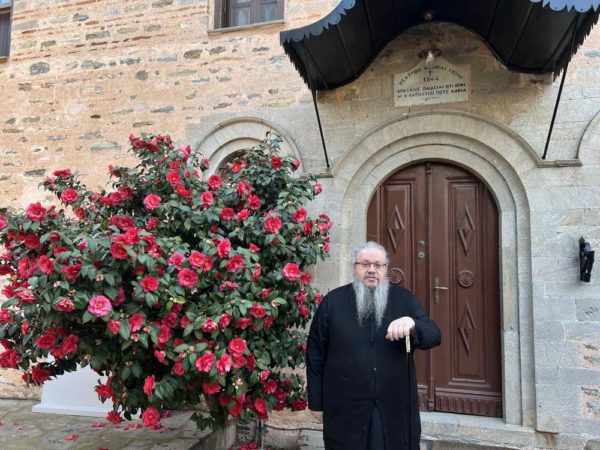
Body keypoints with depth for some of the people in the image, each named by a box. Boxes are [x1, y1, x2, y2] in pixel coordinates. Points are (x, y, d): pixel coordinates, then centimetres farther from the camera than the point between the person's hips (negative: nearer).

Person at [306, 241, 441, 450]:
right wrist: (316, 402, 3)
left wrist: (412, 324, -27)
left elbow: (434, 336, -4)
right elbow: (315, 355, 2)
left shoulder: (404, 298, 3)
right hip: (345, 409, -1)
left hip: (396, 407, 2)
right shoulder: (333, 301, -1)